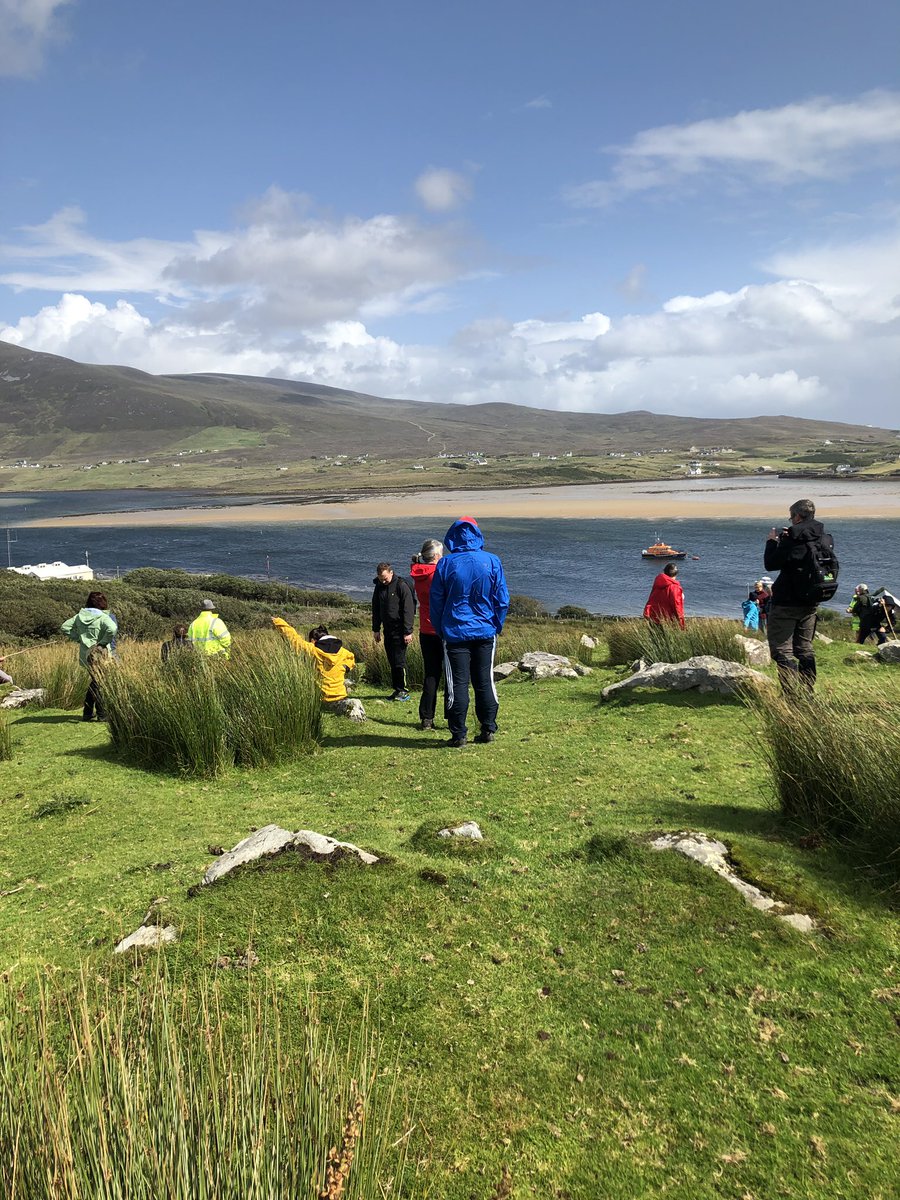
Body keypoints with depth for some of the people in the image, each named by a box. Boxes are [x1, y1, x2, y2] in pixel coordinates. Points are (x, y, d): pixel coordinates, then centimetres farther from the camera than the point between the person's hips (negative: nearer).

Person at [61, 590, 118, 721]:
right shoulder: (102, 617, -13)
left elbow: (64, 626, 10)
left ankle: (87, 713, 25)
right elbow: (112, 629, -30)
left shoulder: (79, 616, 6)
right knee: (101, 684, 3)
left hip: (85, 656, 6)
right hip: (99, 656, -6)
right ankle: (102, 714, 6)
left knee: (95, 682, 20)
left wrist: (78, 638, 8)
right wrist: (103, 642, -17)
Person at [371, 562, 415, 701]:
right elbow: (376, 609, 19)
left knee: (399, 660, -6)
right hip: (388, 630, 6)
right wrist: (376, 630, 16)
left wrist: (408, 632, -16)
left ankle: (404, 690, 2)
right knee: (392, 661, 9)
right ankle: (397, 689, 15)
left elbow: (408, 610, -13)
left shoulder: (402, 585, -11)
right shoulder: (379, 587, 9)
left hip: (399, 631, -6)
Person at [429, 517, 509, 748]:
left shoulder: (445, 564, -5)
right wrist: (497, 627, 13)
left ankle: (458, 734, 2)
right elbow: (502, 599, 1)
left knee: (458, 684, 1)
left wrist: (440, 631, 11)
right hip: (485, 633, 2)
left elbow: (435, 601, 1)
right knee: (484, 682, 11)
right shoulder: (492, 562, -2)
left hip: (455, 633, -2)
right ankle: (488, 729, 14)